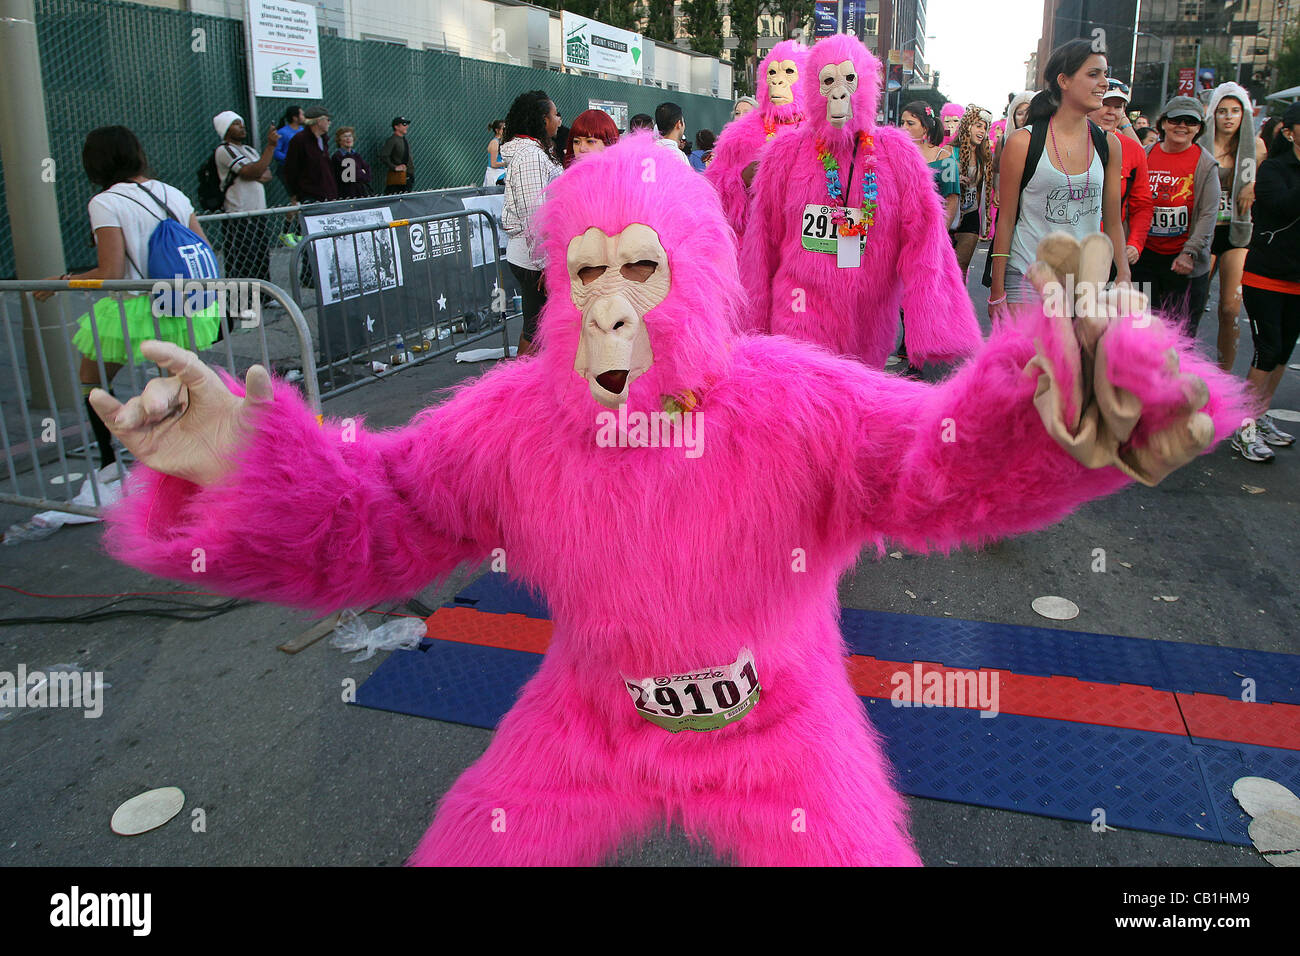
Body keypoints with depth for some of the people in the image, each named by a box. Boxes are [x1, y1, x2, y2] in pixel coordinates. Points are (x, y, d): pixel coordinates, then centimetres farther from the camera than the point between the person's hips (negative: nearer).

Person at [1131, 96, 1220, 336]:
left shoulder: (1205, 164, -3)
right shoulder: (1146, 155, 5)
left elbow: (1208, 215, -7)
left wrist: (1189, 253, -17)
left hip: (1185, 263, -3)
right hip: (1145, 256, 3)